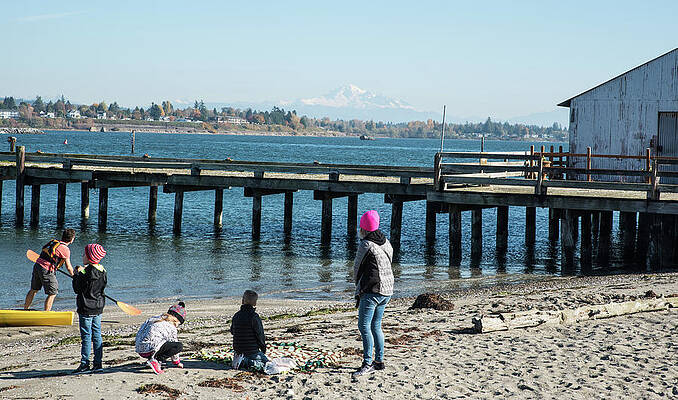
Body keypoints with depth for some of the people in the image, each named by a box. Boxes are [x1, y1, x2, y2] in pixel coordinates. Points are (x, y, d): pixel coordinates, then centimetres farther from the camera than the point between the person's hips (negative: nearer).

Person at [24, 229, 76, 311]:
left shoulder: (53, 242, 13)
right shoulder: (65, 249, -8)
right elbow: (68, 267, -2)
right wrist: (73, 275, 17)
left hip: (37, 266, 8)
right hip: (47, 271, -8)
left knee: (34, 290, 22)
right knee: (52, 294, 3)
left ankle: (25, 309, 35)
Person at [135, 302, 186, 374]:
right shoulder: (171, 327, 1)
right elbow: (174, 342, 11)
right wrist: (176, 361, 28)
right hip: (149, 349, -9)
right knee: (179, 346, -7)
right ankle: (154, 360, -13)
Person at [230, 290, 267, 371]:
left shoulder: (236, 316, 2)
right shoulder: (254, 316, -17)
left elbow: (232, 331, 14)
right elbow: (260, 334, -13)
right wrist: (263, 348, 4)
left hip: (238, 351, 7)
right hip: (253, 351, -6)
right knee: (266, 362, 8)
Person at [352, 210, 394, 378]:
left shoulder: (366, 245, -12)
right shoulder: (386, 243, 11)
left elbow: (357, 268, -3)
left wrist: (359, 289, 13)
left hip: (372, 290, -9)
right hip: (387, 290, 9)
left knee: (364, 326, -9)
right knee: (375, 326, 16)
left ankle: (368, 363, -14)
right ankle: (379, 361, 20)